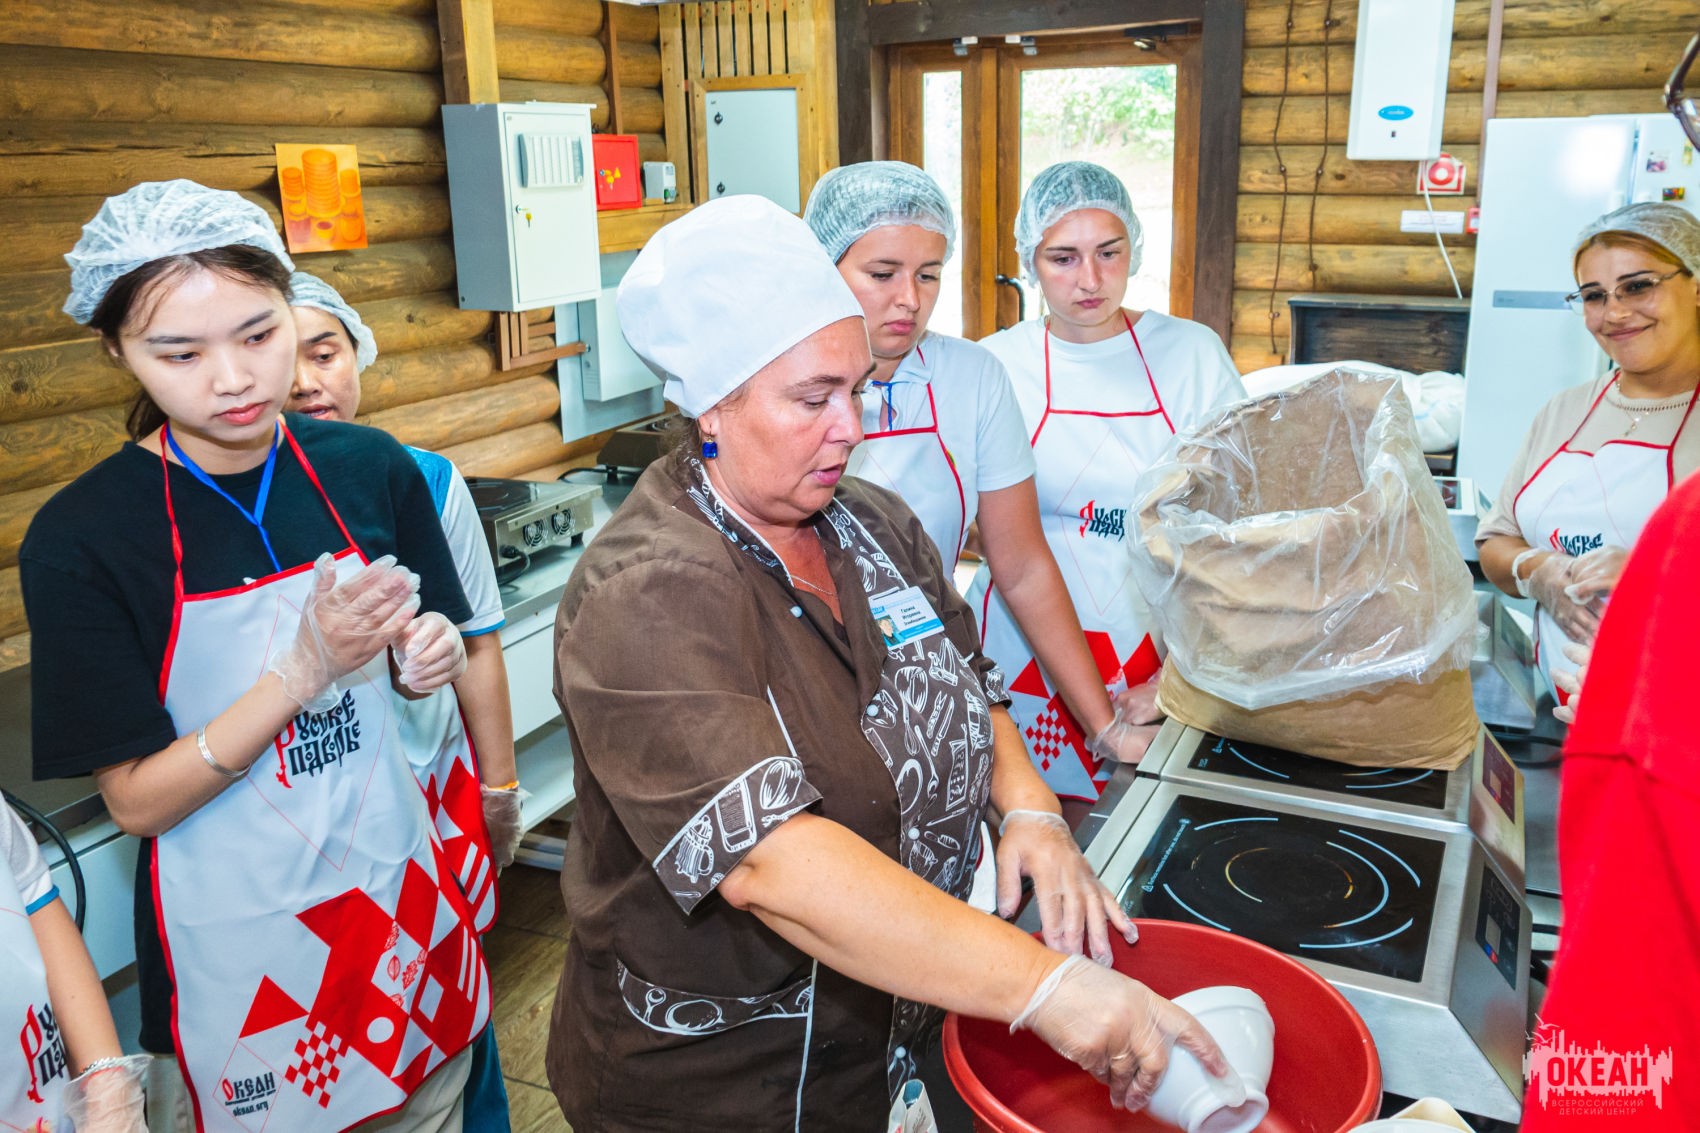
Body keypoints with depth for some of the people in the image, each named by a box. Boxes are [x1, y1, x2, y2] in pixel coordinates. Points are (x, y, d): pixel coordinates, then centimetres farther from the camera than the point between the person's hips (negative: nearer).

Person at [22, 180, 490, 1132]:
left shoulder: (371, 470, -7)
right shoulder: (81, 539, -16)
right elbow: (136, 801, -15)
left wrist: (429, 652, -15)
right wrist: (306, 669, -27)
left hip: (397, 878, 3)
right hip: (240, 943, -3)